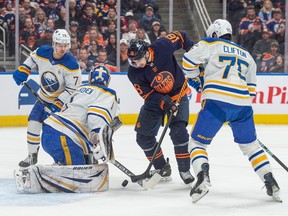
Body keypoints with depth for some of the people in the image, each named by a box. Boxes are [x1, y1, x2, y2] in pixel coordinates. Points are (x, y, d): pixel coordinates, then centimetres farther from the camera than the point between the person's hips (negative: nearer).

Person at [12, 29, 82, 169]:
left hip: (64, 100, -4)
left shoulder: (71, 64, -28)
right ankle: (32, 156, 15)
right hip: (44, 98, 4)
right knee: (33, 123, -1)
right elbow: (32, 59, 10)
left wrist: (58, 104, -27)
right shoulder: (42, 52, -17)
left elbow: (73, 89, -23)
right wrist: (22, 70, -2)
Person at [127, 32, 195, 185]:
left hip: (177, 94, -3)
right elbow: (148, 94, -19)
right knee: (143, 136, -2)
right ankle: (162, 168, 17)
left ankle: (184, 170, -7)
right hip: (155, 98, 3)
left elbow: (180, 37, -7)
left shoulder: (163, 47, -26)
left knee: (178, 131, -20)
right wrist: (164, 103, -34)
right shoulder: (134, 73, -21)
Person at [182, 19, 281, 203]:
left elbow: (189, 62, 4)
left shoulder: (210, 44, 12)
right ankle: (271, 182, 14)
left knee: (198, 142, 6)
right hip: (242, 105, 4)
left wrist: (196, 79, 21)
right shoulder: (246, 55, 27)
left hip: (216, 102, -4)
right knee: (250, 144, 21)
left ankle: (203, 178, -19)